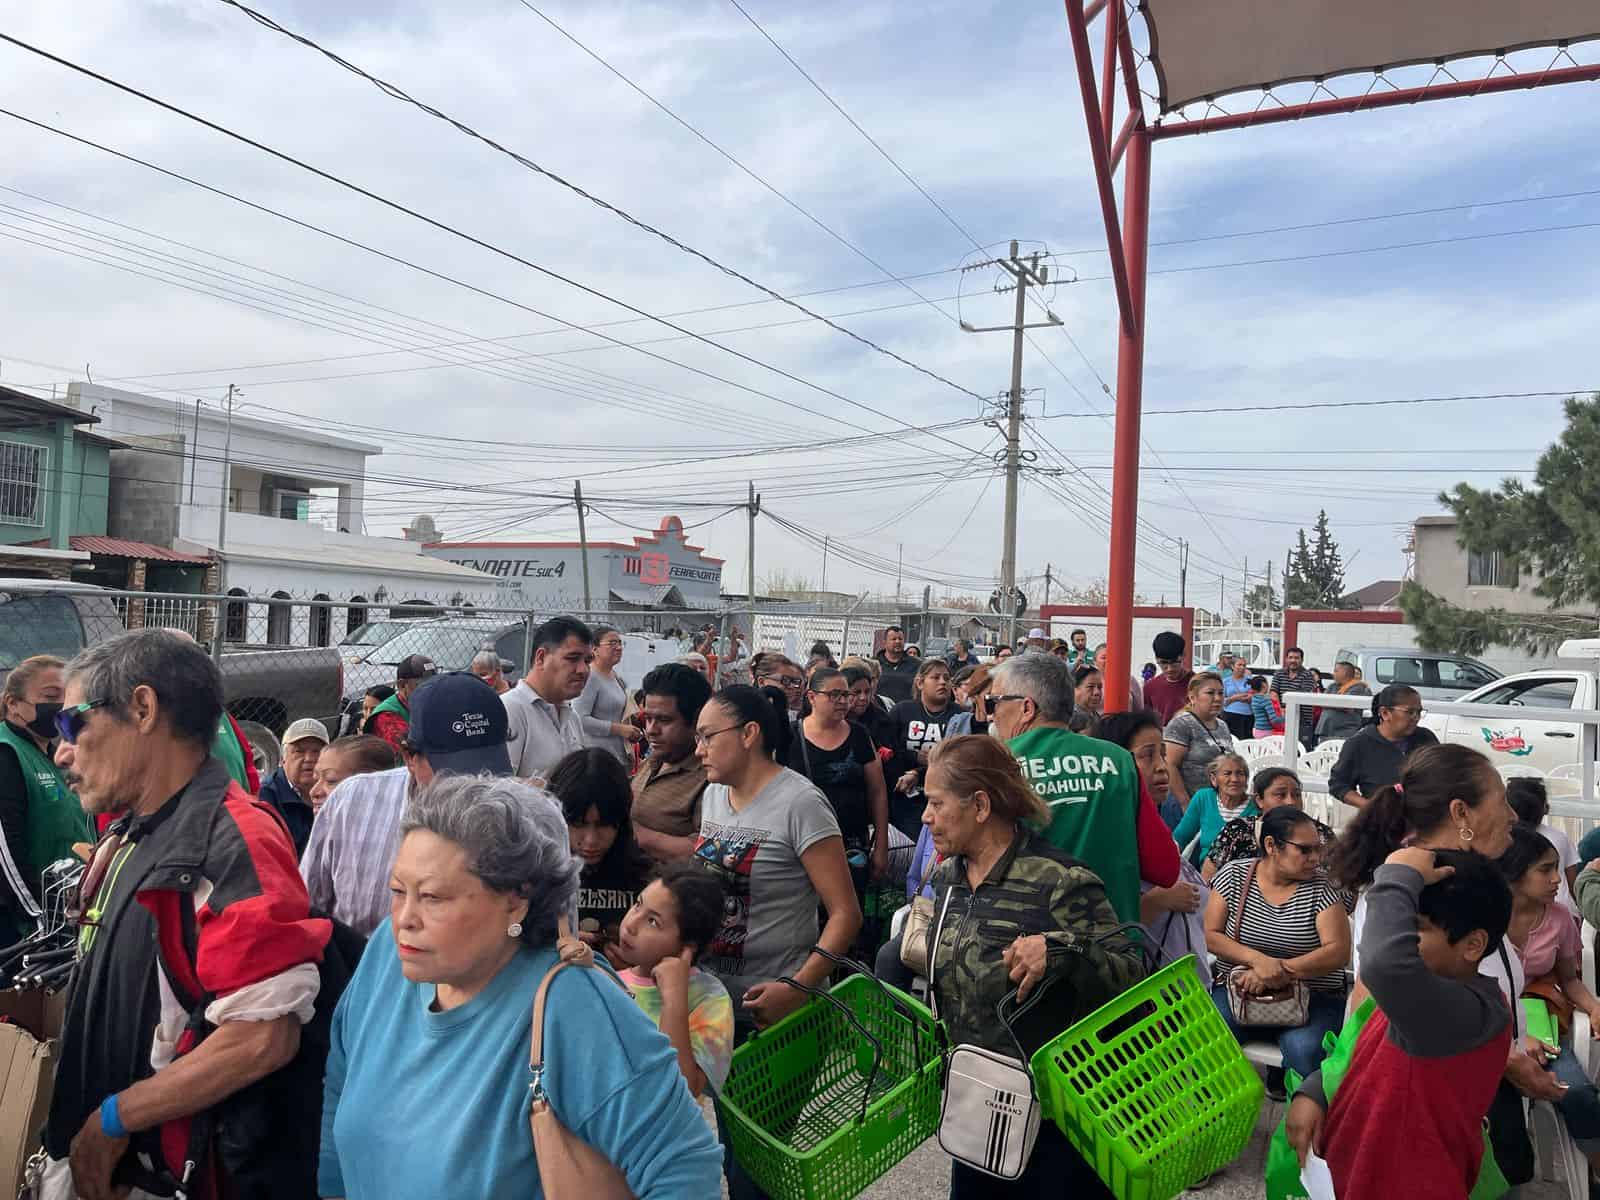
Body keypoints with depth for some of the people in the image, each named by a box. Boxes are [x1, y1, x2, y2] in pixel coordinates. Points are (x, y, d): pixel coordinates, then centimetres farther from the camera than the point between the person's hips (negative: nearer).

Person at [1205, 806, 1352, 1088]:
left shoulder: (1321, 887, -3)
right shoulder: (1234, 875, 0)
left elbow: (1338, 951, -11)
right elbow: (1210, 935, -3)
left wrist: (1280, 970, -22)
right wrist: (1258, 960, -21)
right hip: (1238, 989, 1)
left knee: (1305, 1051, -31)